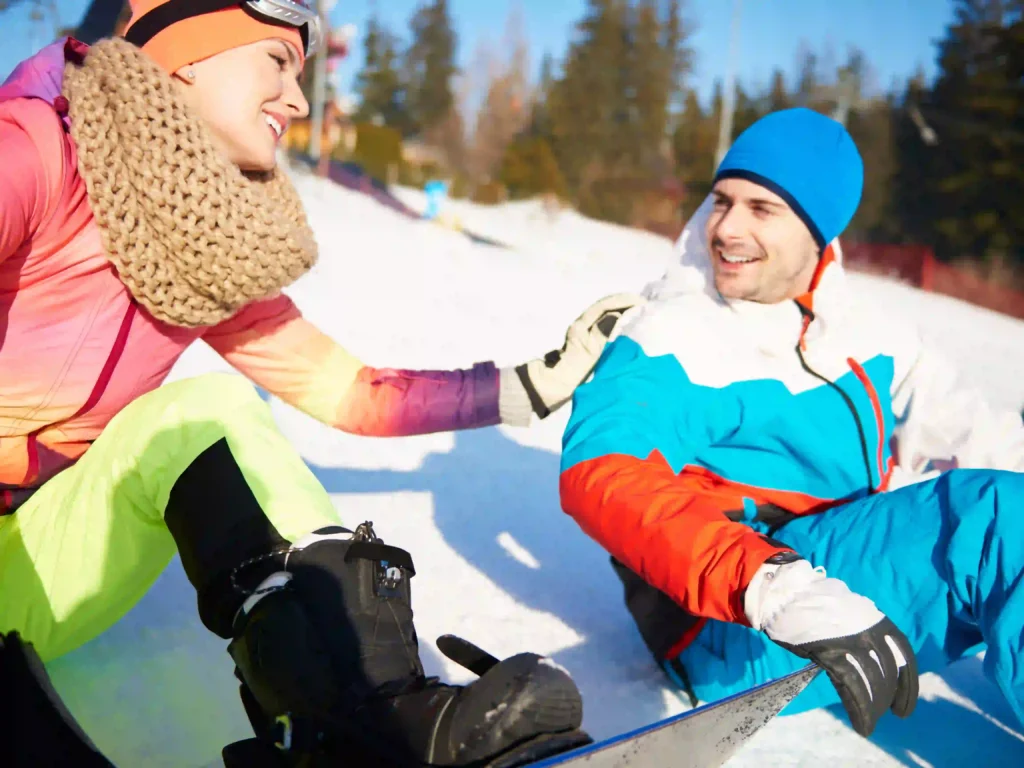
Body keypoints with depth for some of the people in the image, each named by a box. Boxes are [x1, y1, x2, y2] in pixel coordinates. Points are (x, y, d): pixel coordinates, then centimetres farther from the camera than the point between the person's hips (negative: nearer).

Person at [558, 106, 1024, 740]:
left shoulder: (864, 331, 10)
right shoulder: (670, 342, -9)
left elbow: (967, 428, 9)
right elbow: (602, 474, -25)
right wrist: (776, 588, -40)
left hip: (861, 583, 7)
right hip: (733, 632, -6)